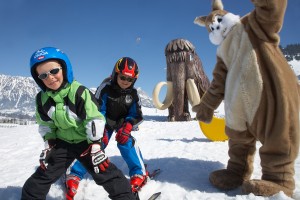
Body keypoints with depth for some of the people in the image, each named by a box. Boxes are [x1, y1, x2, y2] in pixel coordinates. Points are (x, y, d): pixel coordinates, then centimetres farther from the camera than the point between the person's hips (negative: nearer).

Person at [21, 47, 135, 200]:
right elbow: (45, 125, 8)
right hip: (62, 142, 5)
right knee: (43, 175, 11)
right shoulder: (42, 99, -7)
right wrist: (49, 144, 4)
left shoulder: (79, 92, -26)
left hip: (86, 141, -5)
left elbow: (95, 119, -23)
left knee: (105, 172, -10)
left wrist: (95, 144, -22)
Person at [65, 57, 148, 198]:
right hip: (104, 123, -1)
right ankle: (74, 174, 3)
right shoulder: (105, 88, -22)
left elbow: (136, 115, -9)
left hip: (122, 123, 2)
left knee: (126, 141, -22)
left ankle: (139, 173, -8)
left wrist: (127, 126, -26)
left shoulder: (133, 93, -13)